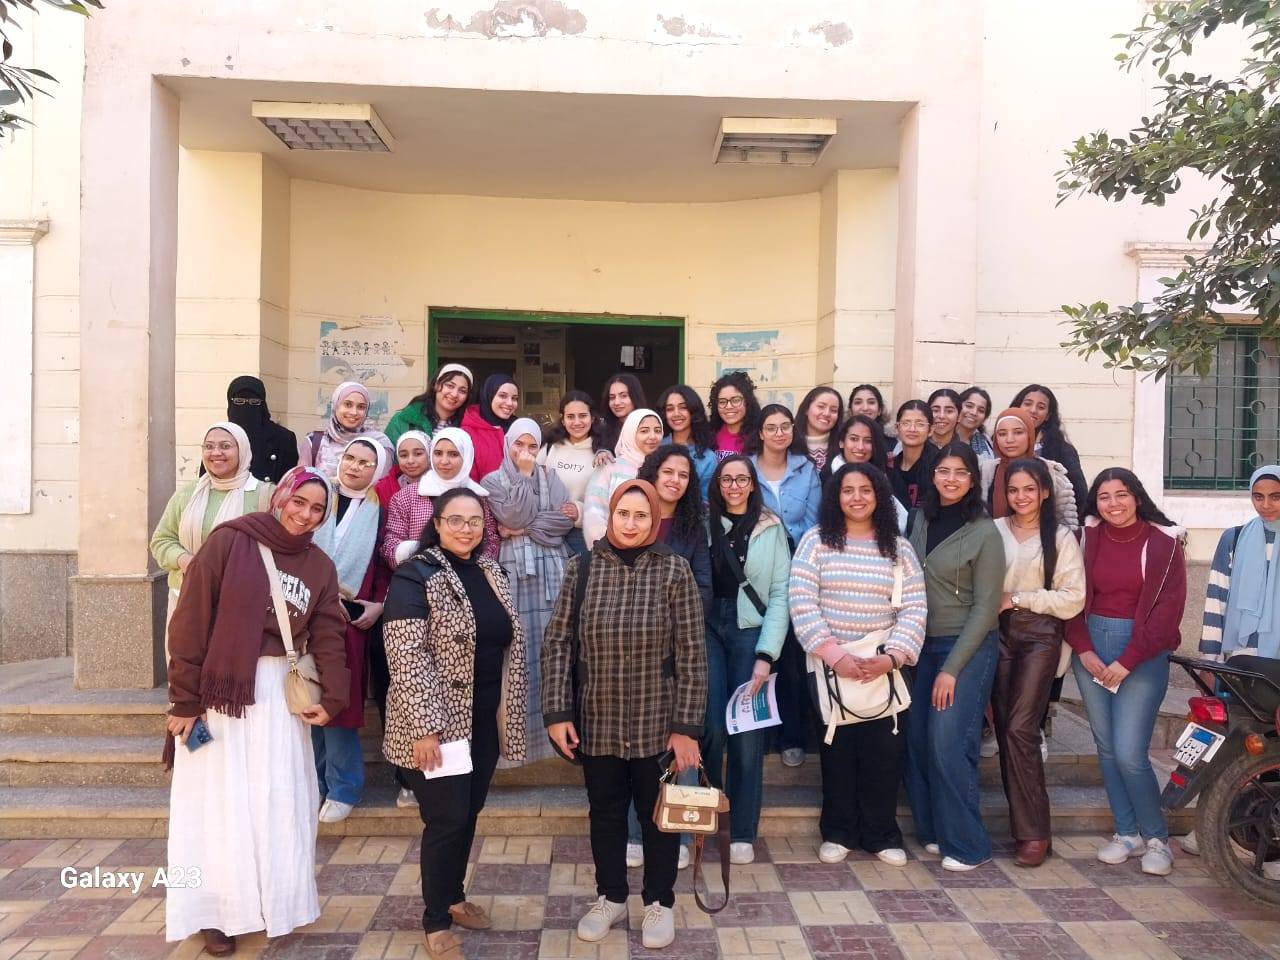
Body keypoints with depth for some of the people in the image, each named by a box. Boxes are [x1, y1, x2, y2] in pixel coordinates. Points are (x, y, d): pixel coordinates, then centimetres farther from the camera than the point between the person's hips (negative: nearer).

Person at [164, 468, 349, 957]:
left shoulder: (319, 566, 6)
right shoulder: (229, 542, -9)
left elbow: (328, 635, 3)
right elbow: (191, 621, -10)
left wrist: (333, 698, -8)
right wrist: (185, 700, -11)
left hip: (281, 693, 4)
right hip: (220, 690, -4)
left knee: (280, 802, 9)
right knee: (220, 801, 6)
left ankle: (274, 902, 26)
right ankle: (217, 911, 22)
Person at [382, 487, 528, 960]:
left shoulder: (492, 573, 8)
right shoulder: (416, 576, -13)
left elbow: (510, 646, 14)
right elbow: (406, 657, -18)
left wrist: (511, 711, 11)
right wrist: (423, 727, -22)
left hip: (484, 720, 7)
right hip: (438, 722, -6)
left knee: (469, 814, 17)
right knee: (446, 819, 1)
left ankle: (454, 897, 36)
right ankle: (436, 921, 19)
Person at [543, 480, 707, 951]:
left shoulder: (675, 569, -9)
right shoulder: (582, 567, -4)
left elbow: (691, 653, -9)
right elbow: (557, 643, -2)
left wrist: (687, 725, -10)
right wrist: (557, 712, -7)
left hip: (658, 722, -1)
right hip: (596, 722, 2)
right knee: (605, 812, 18)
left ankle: (659, 901, 36)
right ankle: (610, 896, 39)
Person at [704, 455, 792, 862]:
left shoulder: (771, 528, 5)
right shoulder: (704, 523, 8)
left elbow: (780, 594, 0)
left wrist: (766, 654, -8)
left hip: (751, 633, 0)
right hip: (708, 628, 0)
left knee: (747, 734, 0)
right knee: (712, 728, -5)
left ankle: (742, 832, 16)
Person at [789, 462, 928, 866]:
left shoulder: (899, 548, 6)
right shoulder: (816, 540, -1)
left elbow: (914, 610, 0)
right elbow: (801, 603, -9)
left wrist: (891, 657, -14)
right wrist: (833, 655, -16)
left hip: (884, 665, 2)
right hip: (829, 663, -1)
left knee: (883, 750, 3)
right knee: (837, 748, 6)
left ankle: (882, 835, 20)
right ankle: (838, 832, 22)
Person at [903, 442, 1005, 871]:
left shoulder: (985, 533, -9)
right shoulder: (919, 520, 6)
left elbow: (985, 607, -9)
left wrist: (952, 668, -12)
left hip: (968, 647, -5)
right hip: (922, 643, 5)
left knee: (948, 742, -9)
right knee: (917, 740, 5)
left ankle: (966, 844, 7)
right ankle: (931, 829, 22)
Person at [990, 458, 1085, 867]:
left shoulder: (1060, 537, 0)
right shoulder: (993, 531, 6)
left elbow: (1073, 598, -4)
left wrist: (1018, 598, -9)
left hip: (1040, 636, -3)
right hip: (998, 633, 3)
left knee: (1020, 729, -11)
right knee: (1004, 729, 4)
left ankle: (1034, 832, 0)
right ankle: (1021, 822, 17)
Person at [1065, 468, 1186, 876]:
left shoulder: (1164, 542, -4)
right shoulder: (1086, 537, 4)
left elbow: (1169, 608, -7)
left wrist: (1127, 662, -11)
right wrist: (1083, 650, -7)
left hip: (1142, 653, -3)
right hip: (1091, 647, 4)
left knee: (1130, 753, -7)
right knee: (1106, 748, 8)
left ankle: (1156, 837, 14)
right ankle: (1127, 832, 23)